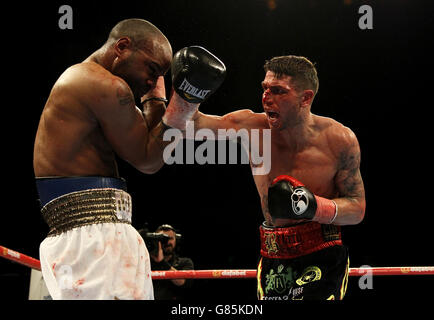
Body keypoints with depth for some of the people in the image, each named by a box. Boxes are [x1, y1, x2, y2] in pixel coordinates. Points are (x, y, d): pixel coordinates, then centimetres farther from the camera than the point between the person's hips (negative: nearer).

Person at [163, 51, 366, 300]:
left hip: (322, 258, -4)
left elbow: (358, 209, -5)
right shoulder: (252, 126, -6)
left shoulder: (339, 140, -11)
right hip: (273, 258, 4)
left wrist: (312, 206, -22)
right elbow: (181, 121, -4)